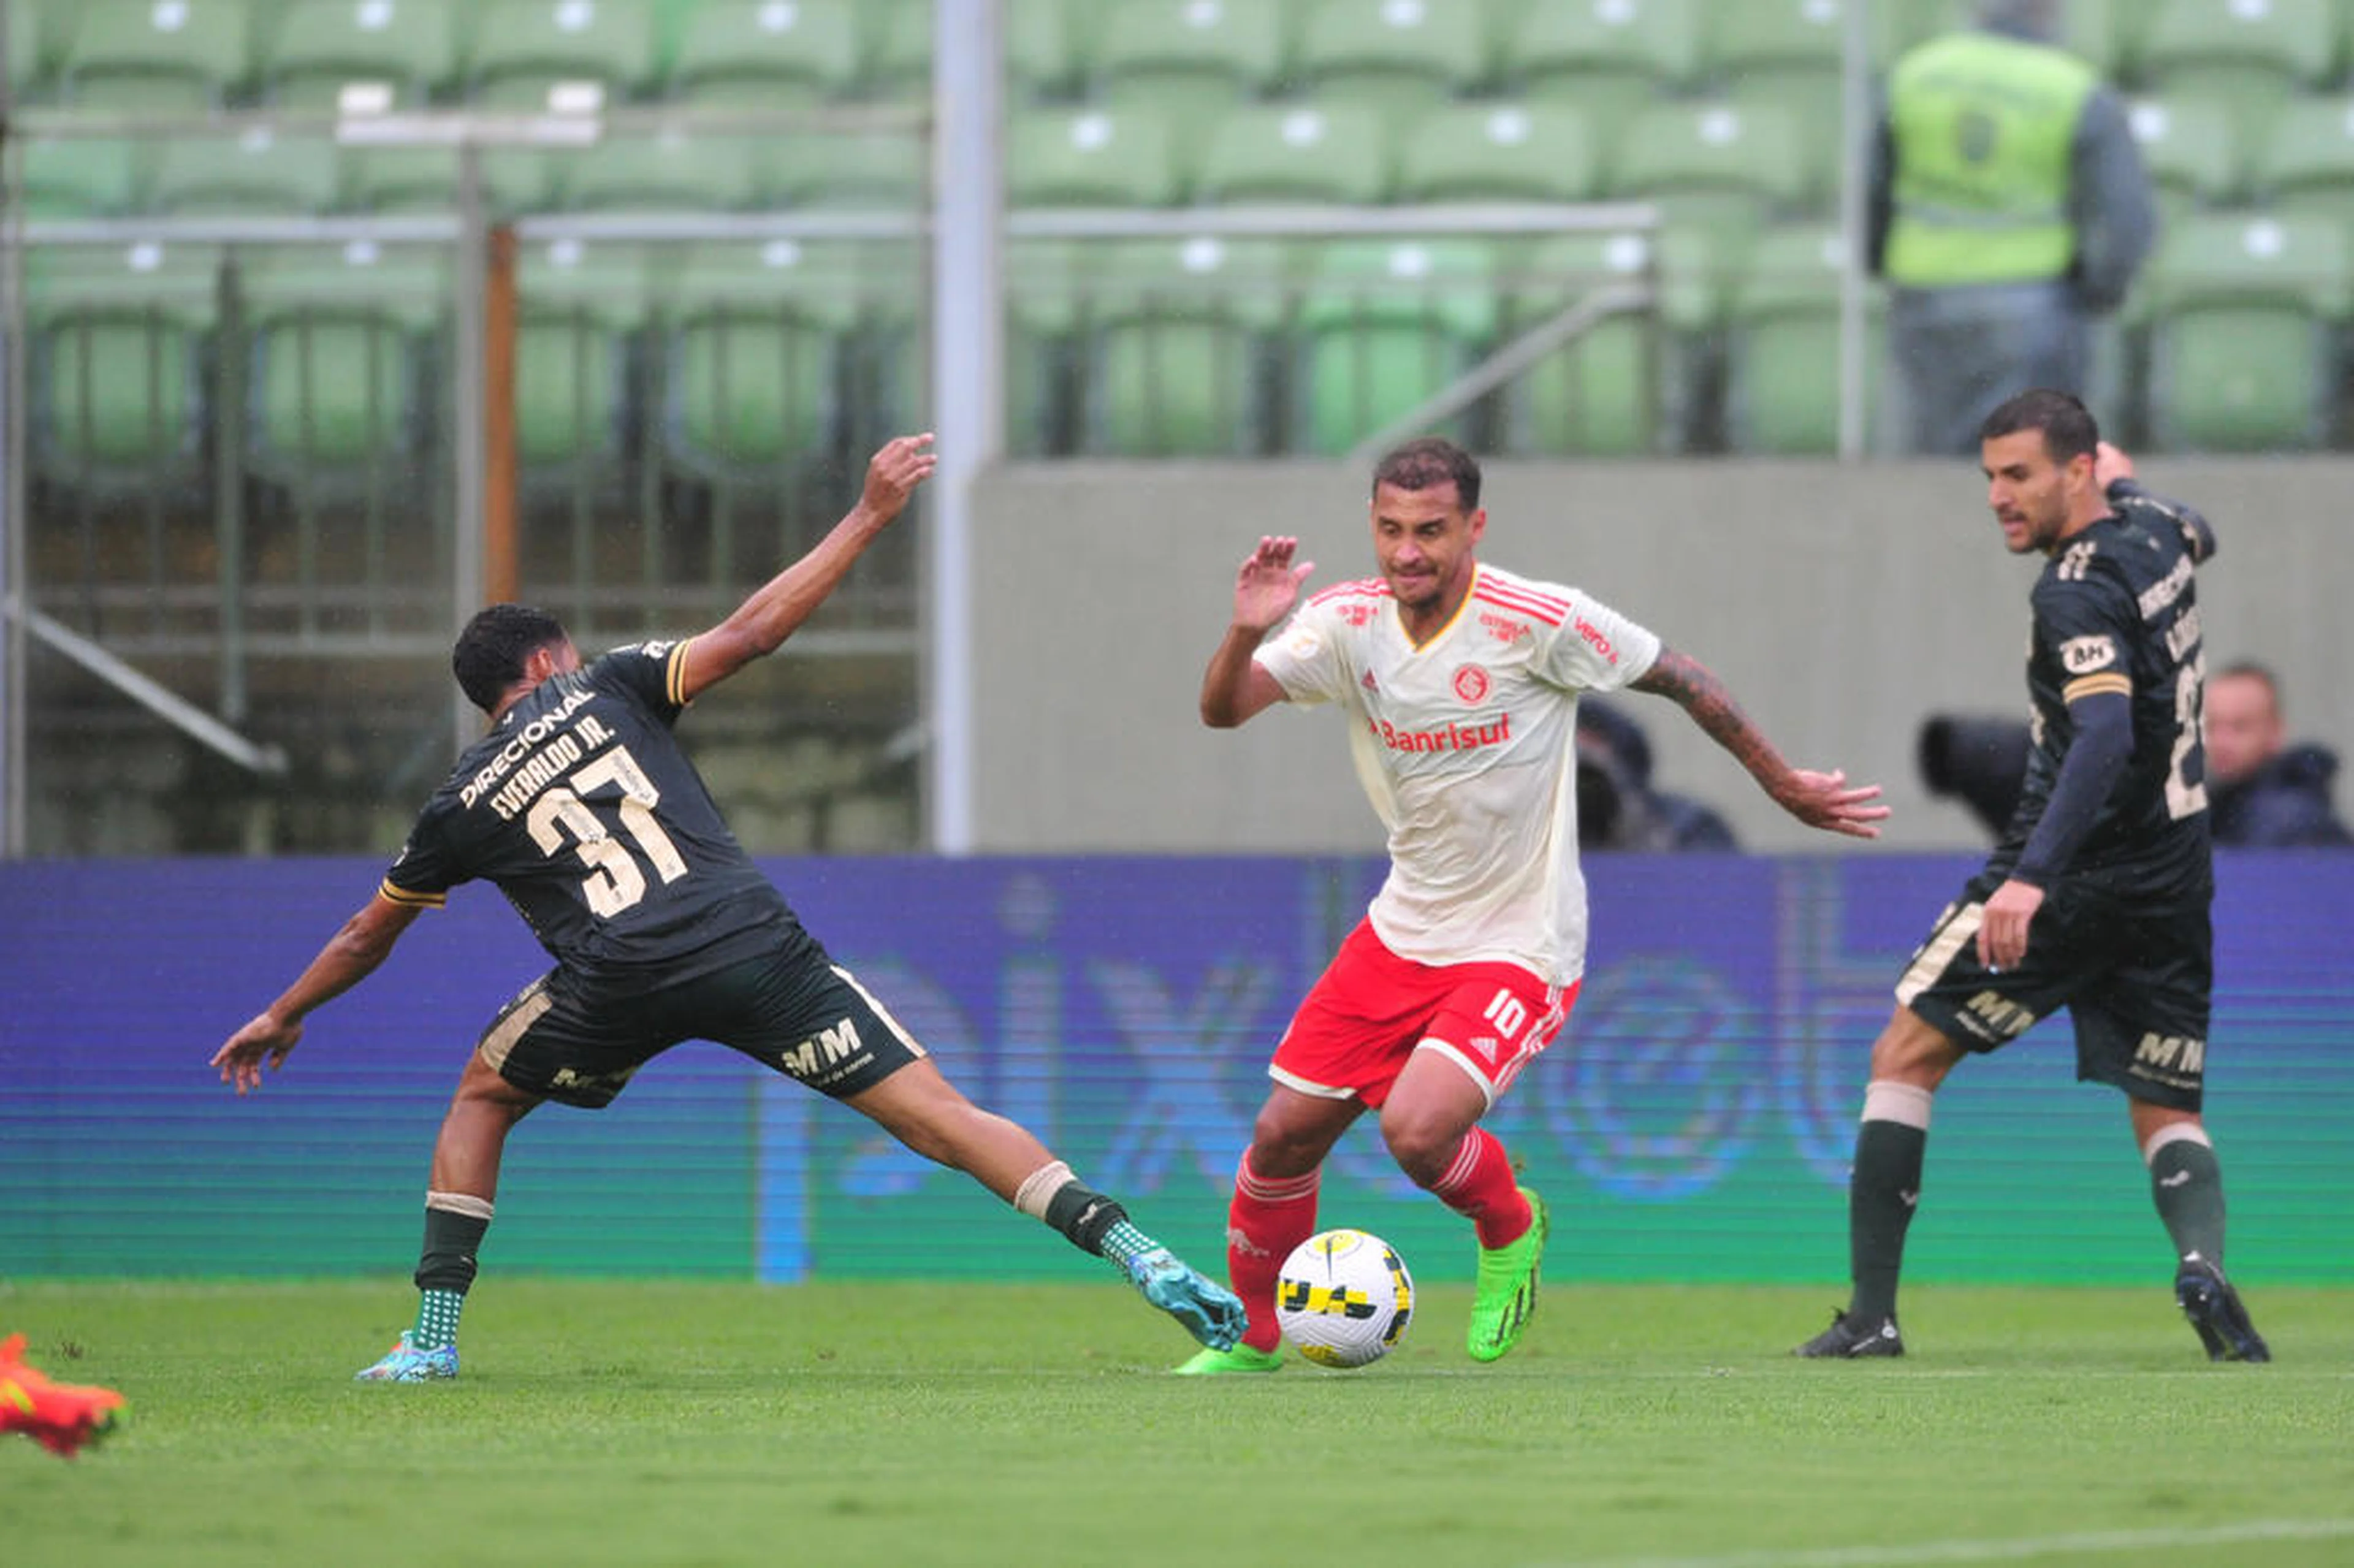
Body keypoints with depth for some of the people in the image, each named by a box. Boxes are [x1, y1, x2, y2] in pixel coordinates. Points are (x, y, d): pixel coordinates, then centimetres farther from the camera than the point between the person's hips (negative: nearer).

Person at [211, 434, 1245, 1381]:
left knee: (480, 1101, 28)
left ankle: (432, 1338, 18)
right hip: (756, 947, 0)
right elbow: (751, 632, 8)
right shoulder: (607, 689, 18)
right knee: (937, 1113, -3)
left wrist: (283, 1018, 46)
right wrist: (869, 517, 14)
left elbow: (367, 938, 30)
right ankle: (1140, 1257, -17)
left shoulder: (462, 808, 21)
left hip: (619, 984, 0)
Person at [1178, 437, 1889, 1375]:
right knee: (1284, 1134, 2)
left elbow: (1680, 681, -7)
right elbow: (1223, 709, -15)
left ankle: (1510, 1229, 9)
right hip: (1404, 933, 5)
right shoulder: (1350, 623, -6)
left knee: (1417, 1130, -25)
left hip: (1520, 946, -5)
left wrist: (1787, 787, 0)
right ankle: (1249, 1334, 26)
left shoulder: (1539, 623, -19)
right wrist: (1247, 631, -36)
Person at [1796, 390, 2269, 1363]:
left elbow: (2105, 738, -32)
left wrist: (2033, 875, -41)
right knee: (2168, 1118, 11)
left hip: (2074, 878, -8)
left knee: (1906, 1057, 4)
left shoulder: (2078, 593, -18)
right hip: (2173, 875, 8)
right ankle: (2202, 1256, -22)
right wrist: (2127, 482, 53)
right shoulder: (2154, 527, 7)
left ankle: (1871, 1313, 0)